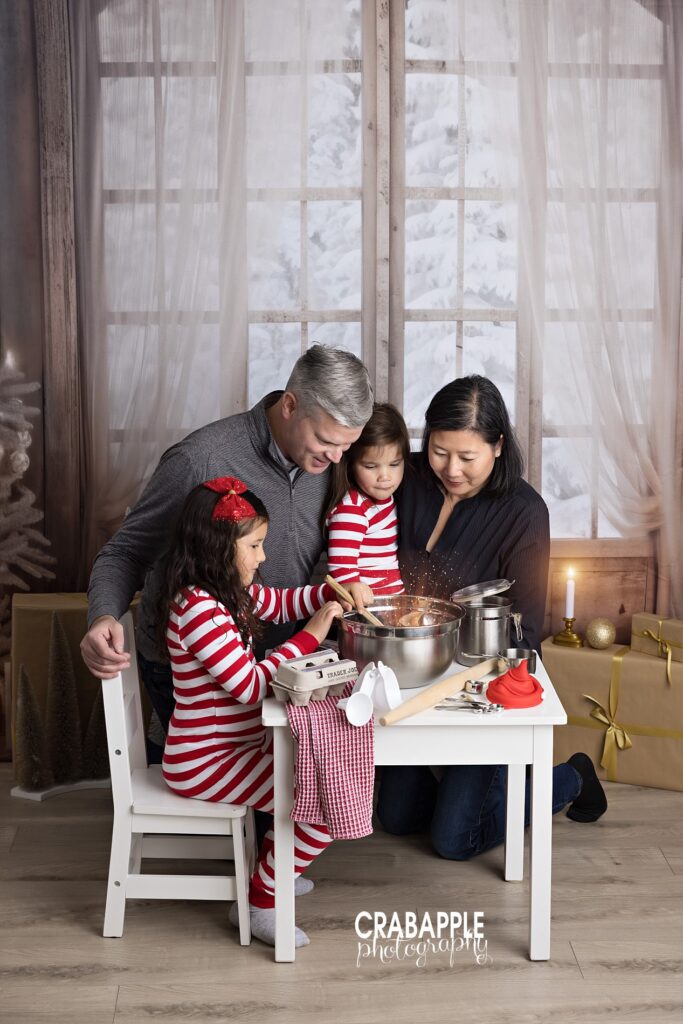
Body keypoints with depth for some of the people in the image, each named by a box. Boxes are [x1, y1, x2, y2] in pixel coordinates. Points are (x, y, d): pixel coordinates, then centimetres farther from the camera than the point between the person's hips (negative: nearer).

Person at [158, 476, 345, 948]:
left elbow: (279, 603, 22)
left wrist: (333, 593, 6)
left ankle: (271, 869, 33)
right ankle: (260, 901, 3)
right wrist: (310, 635, -21)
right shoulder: (199, 609, -26)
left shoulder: (228, 590, 4)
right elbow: (253, 685, -27)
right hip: (206, 763, -10)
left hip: (238, 743, 10)